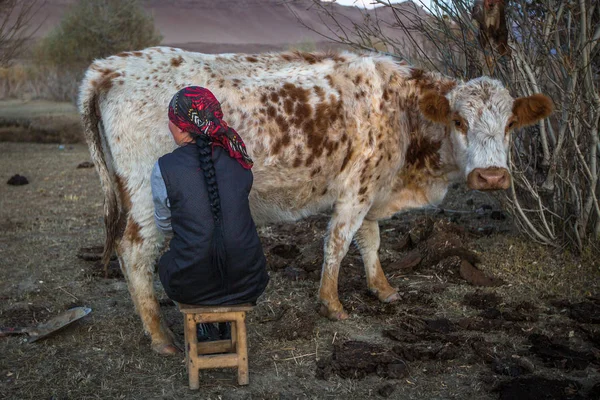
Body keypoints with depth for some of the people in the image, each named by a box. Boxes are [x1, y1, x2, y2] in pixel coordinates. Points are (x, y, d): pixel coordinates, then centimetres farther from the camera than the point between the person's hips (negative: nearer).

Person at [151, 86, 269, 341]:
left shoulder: (164, 169, -11)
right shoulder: (238, 161, -1)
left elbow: (164, 226, 4)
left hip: (191, 287, -2)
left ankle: (204, 330, 33)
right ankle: (230, 331, 42)